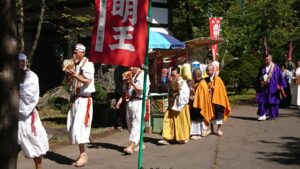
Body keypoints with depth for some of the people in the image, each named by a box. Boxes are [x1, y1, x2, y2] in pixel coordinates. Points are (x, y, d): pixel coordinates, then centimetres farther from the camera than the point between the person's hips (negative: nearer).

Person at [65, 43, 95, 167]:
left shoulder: (88, 65, -8)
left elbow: (87, 81, -20)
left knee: (79, 127, -15)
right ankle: (81, 153, 14)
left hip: (84, 100, -8)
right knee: (72, 127, 6)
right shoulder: (76, 65, 14)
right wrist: (69, 74, -2)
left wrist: (75, 75, -30)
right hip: (75, 99, 8)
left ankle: (83, 154, -6)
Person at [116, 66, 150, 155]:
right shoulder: (130, 75, 17)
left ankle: (131, 145, -23)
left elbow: (141, 90, -14)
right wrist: (121, 99, 11)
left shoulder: (143, 75, -6)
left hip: (139, 102, -8)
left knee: (136, 124, -14)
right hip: (129, 102, 8)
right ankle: (139, 143, 22)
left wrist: (132, 82, -24)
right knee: (130, 124, 10)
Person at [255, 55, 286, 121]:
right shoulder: (262, 67, 9)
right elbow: (258, 77, 15)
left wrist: (281, 86, -4)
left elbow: (280, 77, 0)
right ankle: (263, 115, -4)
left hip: (271, 87, -3)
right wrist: (257, 87, 13)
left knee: (271, 101, 3)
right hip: (263, 87, 3)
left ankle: (272, 115, 16)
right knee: (262, 100, -5)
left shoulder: (275, 67, -2)